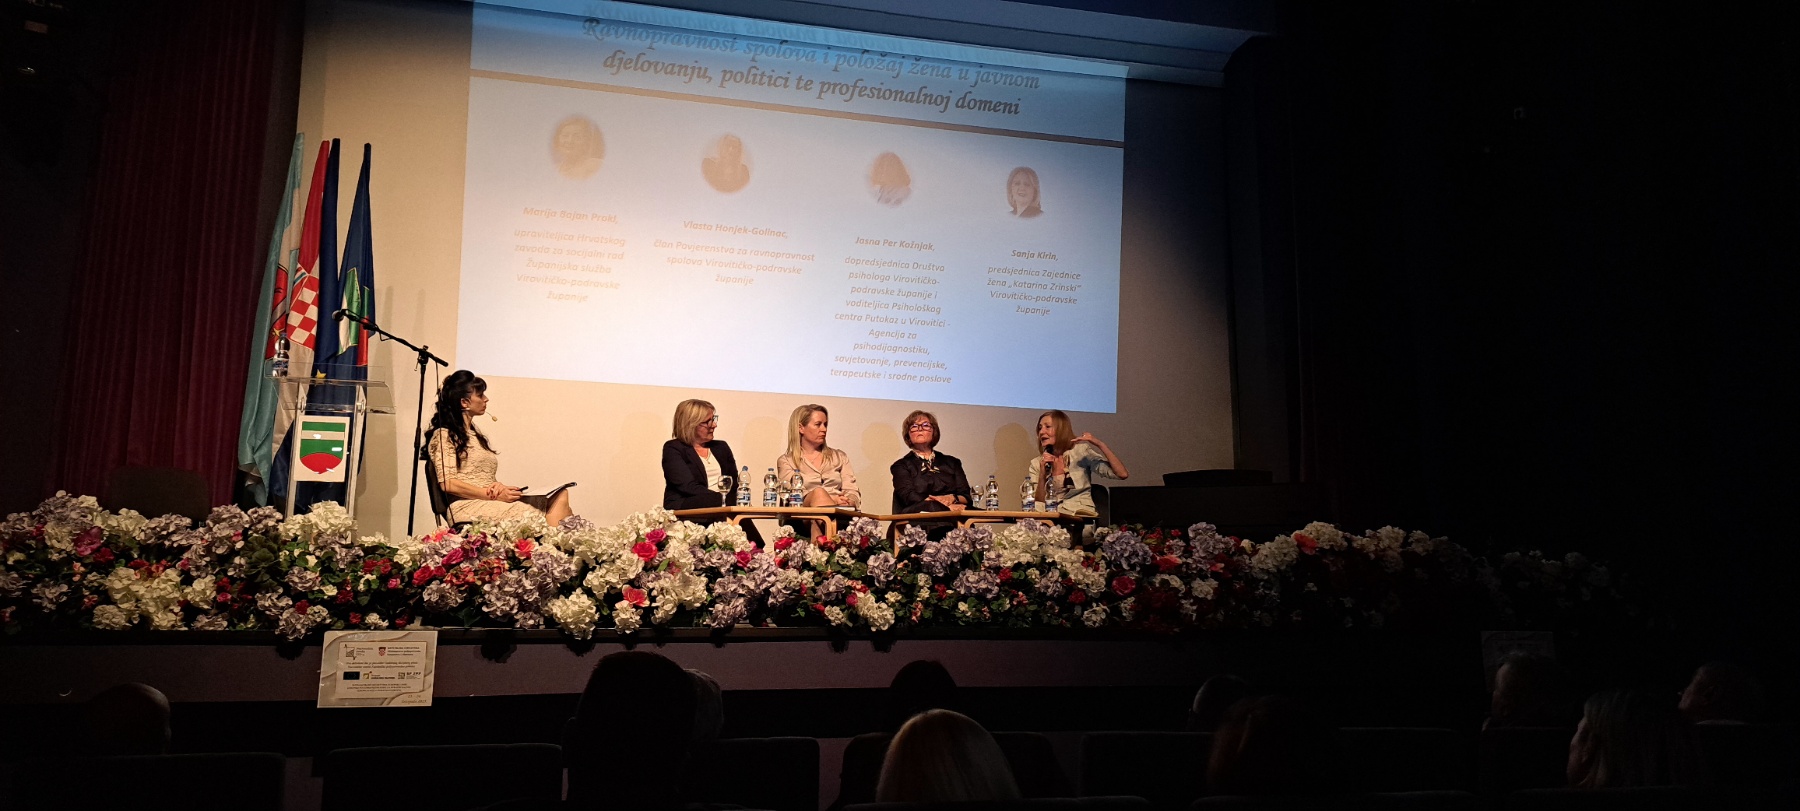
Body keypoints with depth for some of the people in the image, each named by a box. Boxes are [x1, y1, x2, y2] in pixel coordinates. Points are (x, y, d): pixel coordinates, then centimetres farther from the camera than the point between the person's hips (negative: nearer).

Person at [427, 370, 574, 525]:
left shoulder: (475, 433, 27)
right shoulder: (444, 435, 2)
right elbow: (448, 484, -9)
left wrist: (499, 485, -1)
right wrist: (494, 495, -14)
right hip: (469, 505, -7)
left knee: (560, 496, -20)